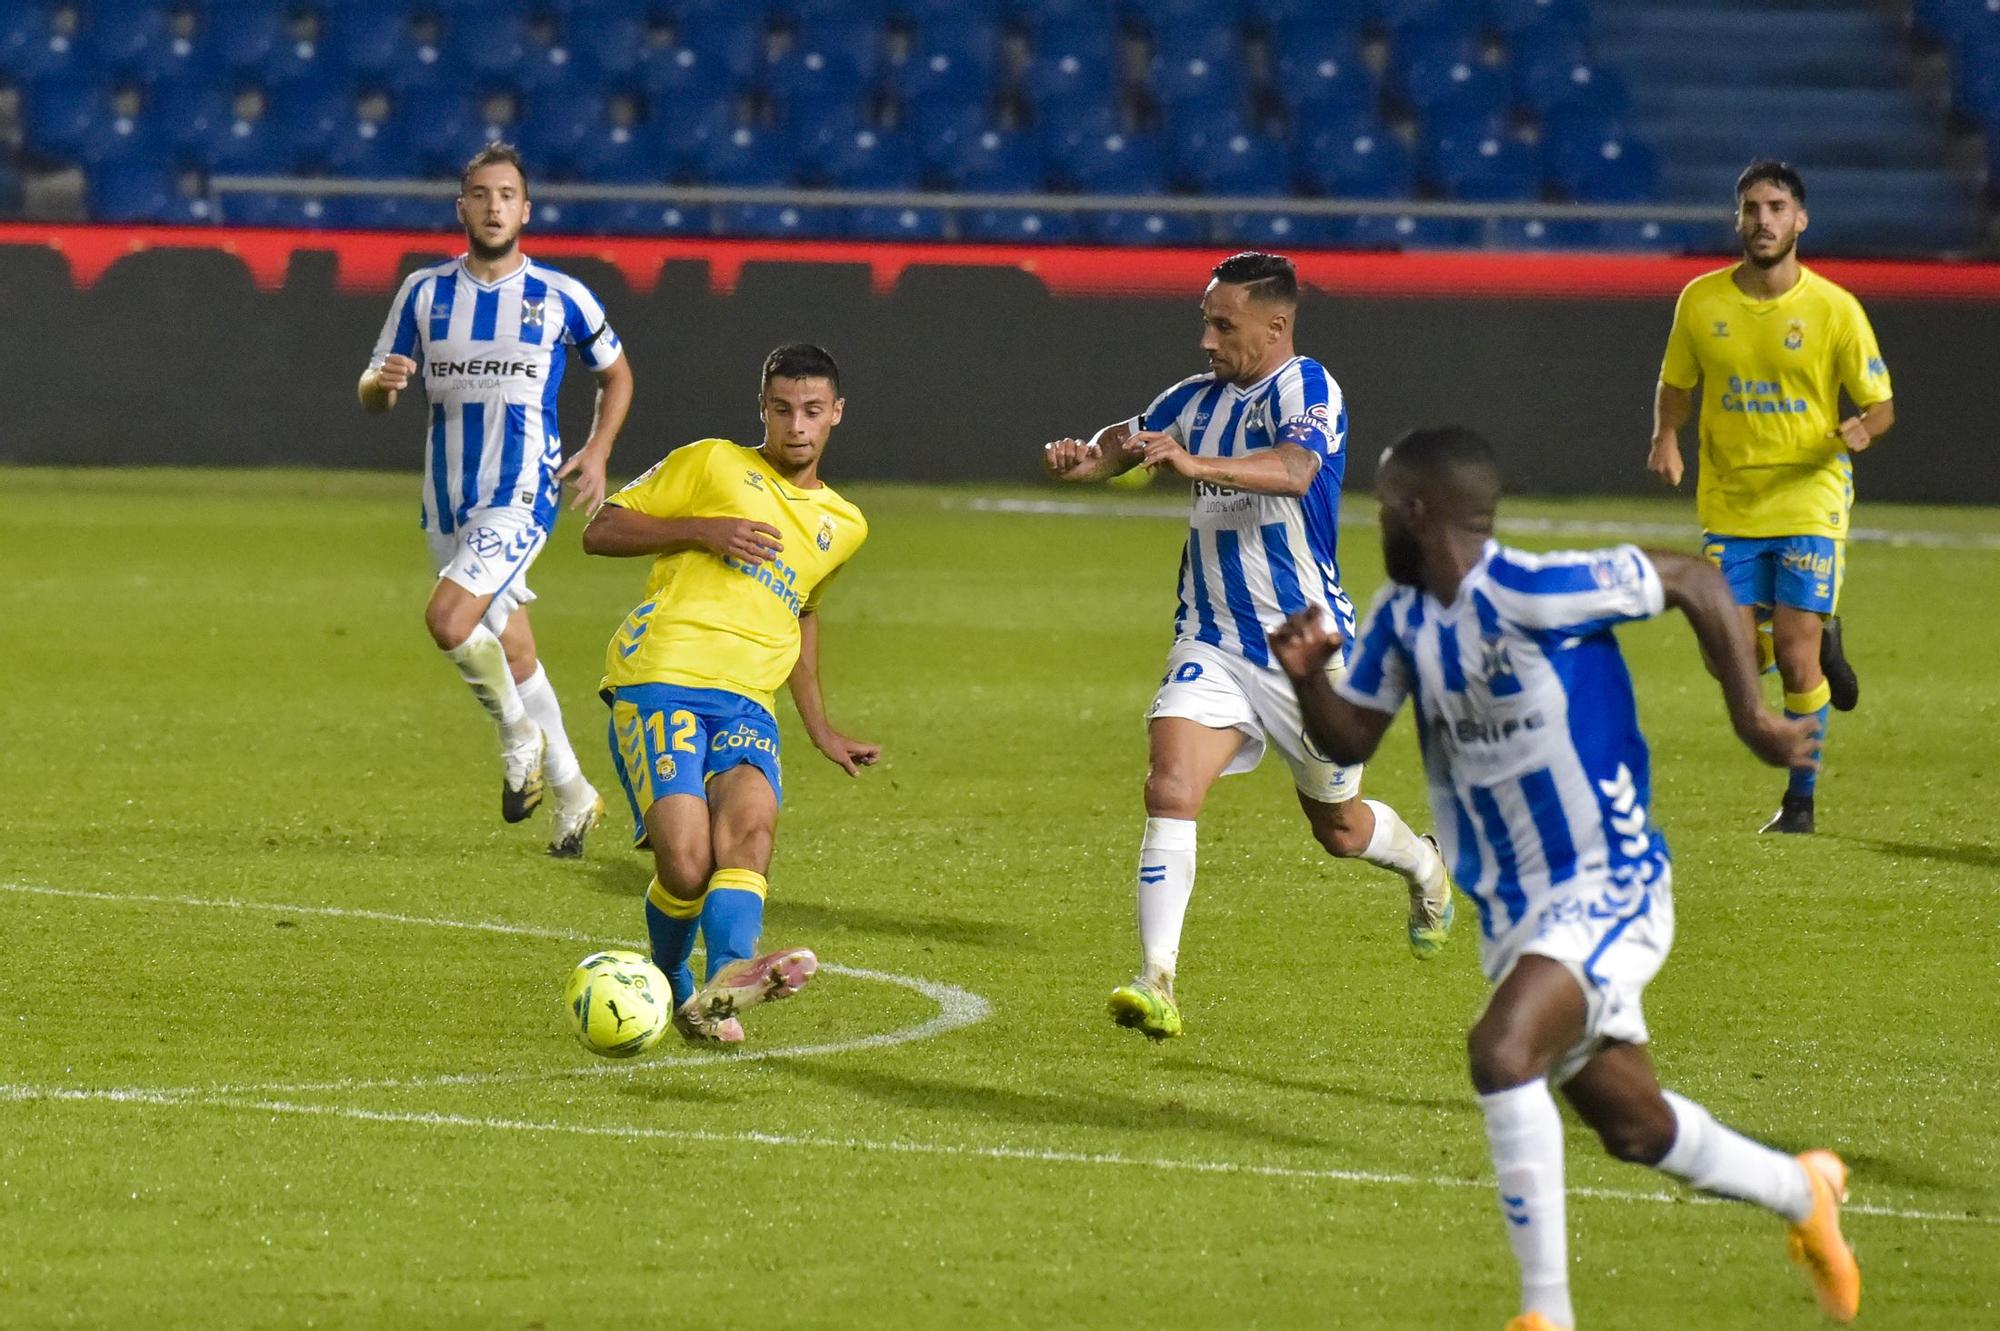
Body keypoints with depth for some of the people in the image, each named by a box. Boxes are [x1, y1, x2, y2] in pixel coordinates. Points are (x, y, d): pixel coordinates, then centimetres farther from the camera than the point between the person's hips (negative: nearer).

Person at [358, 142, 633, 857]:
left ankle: (517, 730, 0)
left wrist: (597, 451, -1)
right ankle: (574, 796, 26)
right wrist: (382, 381, -17)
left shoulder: (560, 297, -2)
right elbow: (372, 394, 8)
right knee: (512, 650, 12)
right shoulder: (425, 292, 5)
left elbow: (616, 375, 14)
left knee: (448, 620, -25)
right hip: (448, 501, 4)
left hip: (522, 494, -4)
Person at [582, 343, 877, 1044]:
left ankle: (727, 978, -51)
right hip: (658, 679, -4)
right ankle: (669, 983, 9)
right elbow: (601, 531, 8)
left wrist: (820, 729, 39)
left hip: (747, 701, 4)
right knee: (686, 866, -20)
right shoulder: (712, 464, 11)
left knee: (751, 822, -29)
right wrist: (702, 530, -6)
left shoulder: (844, 527, 24)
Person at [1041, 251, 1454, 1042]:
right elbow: (1127, 442, 18)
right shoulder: (1198, 399, 5)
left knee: (1340, 828, 15)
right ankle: (1156, 985, -22)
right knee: (1169, 792, -19)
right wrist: (1086, 458, -8)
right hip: (1212, 642, 5)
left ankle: (1424, 867, 50)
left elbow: (1294, 470, -35)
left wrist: (1197, 464, -52)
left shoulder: (1305, 388, -16)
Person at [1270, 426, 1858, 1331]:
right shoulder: (1403, 616, 1)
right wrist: (1307, 678, -13)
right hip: (1512, 910, 8)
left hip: (1607, 890, -8)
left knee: (1501, 1052, -30)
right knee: (1632, 1127, 19)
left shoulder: (1537, 593, -22)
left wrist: (1751, 718, -11)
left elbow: (1694, 581, -12)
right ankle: (1804, 1193, 46)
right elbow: (1350, 741, 8)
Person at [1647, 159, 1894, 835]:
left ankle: (1801, 799, 10)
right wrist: (1666, 437, -6)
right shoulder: (1701, 300, 0)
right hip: (1728, 503, 3)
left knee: (1795, 654, -8)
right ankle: (1819, 645, 30)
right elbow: (1676, 383, 14)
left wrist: (1860, 430, -24)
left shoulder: (1834, 308, -8)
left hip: (1809, 502, -3)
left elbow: (1880, 404, -1)